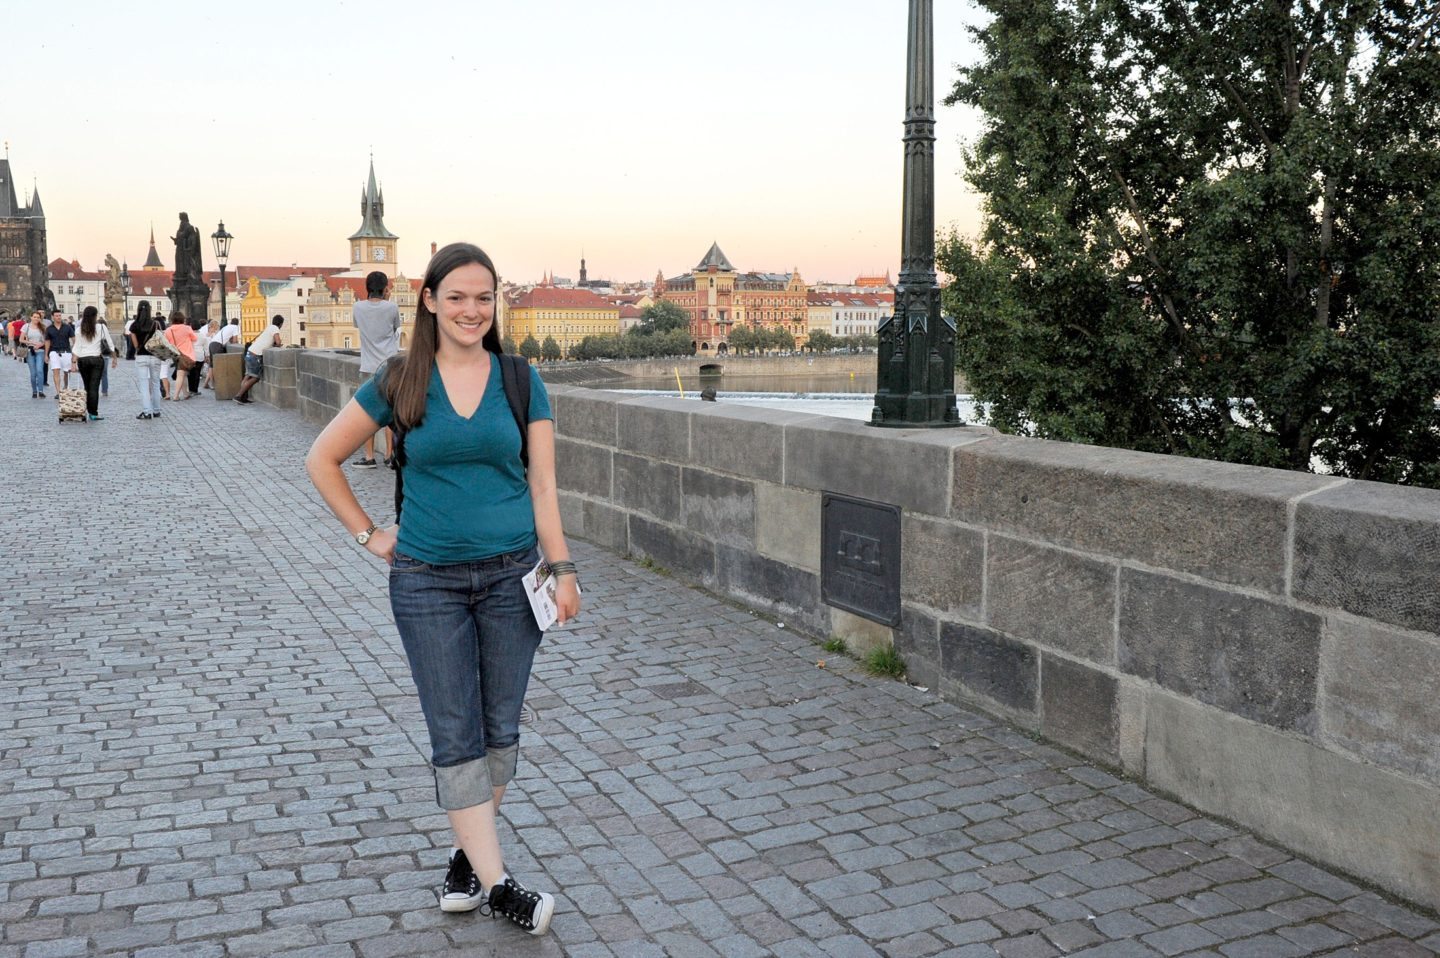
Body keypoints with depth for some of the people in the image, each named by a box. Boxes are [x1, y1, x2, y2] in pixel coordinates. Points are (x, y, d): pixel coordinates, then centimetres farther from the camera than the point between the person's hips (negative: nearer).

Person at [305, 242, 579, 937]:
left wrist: (562, 568, -5)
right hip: (427, 581, -1)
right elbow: (322, 460, 8)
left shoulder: (520, 381, 2)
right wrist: (367, 535, 3)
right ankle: (496, 883, 3)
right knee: (455, 736, -2)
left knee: (500, 729, 7)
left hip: (510, 574, 1)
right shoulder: (398, 383, 0)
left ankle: (467, 859, 25)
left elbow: (541, 482, 1)